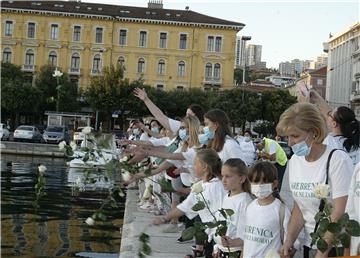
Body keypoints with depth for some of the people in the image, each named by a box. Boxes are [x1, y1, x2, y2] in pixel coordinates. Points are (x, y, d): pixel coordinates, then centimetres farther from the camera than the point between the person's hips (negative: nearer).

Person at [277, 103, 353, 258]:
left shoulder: (338, 160, -16)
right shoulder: (294, 161, 2)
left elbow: (340, 212, -18)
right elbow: (298, 207, 7)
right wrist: (289, 241, -5)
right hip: (309, 245, 5)